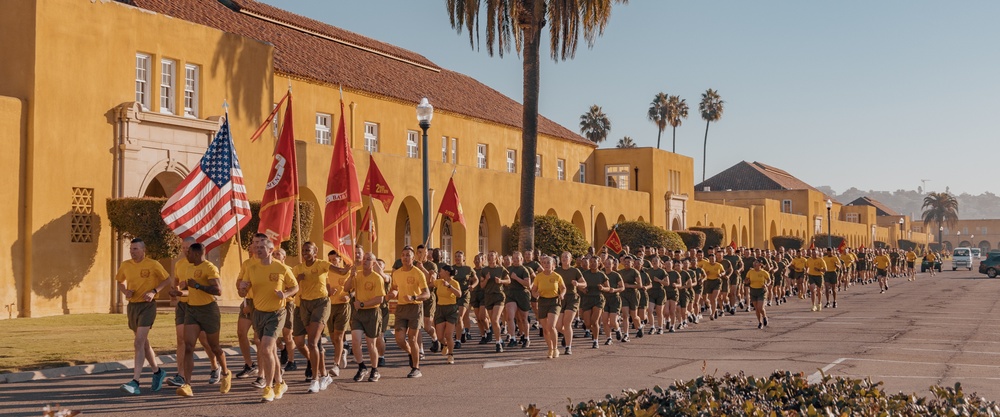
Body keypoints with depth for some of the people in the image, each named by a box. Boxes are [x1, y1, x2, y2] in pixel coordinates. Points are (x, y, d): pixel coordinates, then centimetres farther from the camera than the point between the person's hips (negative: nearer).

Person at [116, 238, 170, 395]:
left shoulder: (153, 265, -9)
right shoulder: (125, 265, 4)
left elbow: (166, 280, 1)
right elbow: (120, 282, 19)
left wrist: (154, 291, -13)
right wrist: (125, 291, -2)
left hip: (147, 306, -6)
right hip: (132, 306, 6)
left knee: (139, 343, -16)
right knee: (144, 343, 16)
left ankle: (135, 382, -20)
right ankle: (157, 372, 35)